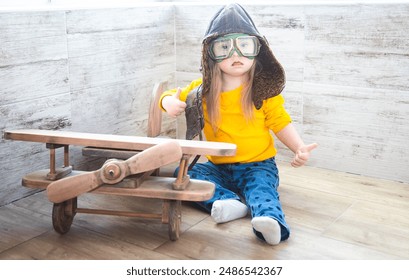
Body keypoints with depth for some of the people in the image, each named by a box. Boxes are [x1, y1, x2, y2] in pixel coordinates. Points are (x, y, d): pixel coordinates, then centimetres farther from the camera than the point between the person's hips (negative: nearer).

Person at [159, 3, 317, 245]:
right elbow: (175, 97, 11)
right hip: (218, 167, 4)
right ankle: (228, 201, -35)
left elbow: (280, 122, -2)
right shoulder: (204, 89, 1)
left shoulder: (264, 90, -5)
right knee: (185, 171, -18)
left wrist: (300, 148, -19)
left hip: (257, 165, -3)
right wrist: (170, 103, -15)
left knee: (262, 189, -32)